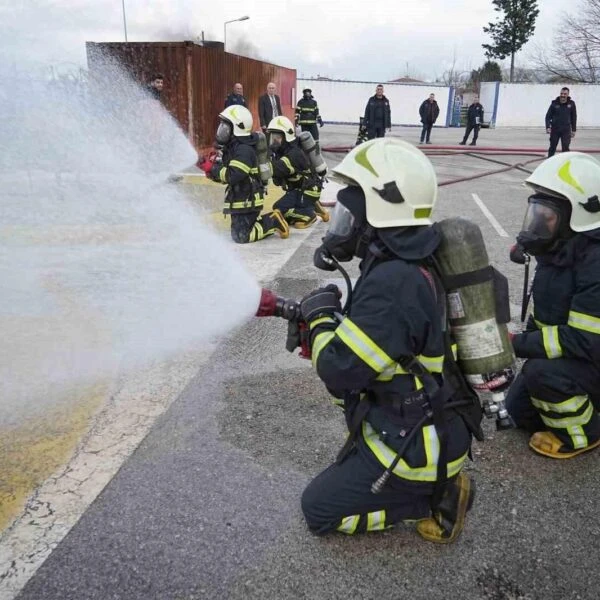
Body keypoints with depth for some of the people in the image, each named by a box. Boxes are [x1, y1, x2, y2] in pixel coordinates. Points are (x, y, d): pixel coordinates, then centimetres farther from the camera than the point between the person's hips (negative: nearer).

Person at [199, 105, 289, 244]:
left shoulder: (244, 150, -21)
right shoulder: (232, 147, 10)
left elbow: (232, 176, -30)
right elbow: (225, 174, 15)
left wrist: (212, 168, -21)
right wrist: (211, 170, -4)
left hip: (247, 202, -10)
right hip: (240, 200, 10)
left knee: (241, 236, -8)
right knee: (244, 228, 20)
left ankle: (273, 222, 1)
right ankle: (271, 221, 20)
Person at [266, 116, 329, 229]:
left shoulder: (294, 154, -25)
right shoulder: (281, 151, 4)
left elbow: (278, 169, -40)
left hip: (308, 190, -10)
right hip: (297, 189, 10)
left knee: (280, 208, -19)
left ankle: (308, 215, -3)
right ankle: (312, 207, 20)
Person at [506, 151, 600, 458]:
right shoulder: (560, 248, -1)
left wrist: (517, 344, -31)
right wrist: (528, 339, 2)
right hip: (567, 355, 8)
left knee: (541, 371, -33)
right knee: (519, 409, 9)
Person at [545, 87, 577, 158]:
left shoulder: (571, 104, 1)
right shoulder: (554, 103, -2)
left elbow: (573, 117, 7)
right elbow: (548, 116, -1)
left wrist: (573, 130, 6)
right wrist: (548, 127, -14)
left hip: (566, 130, 0)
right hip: (555, 129, 0)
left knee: (565, 148, -5)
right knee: (552, 148, 10)